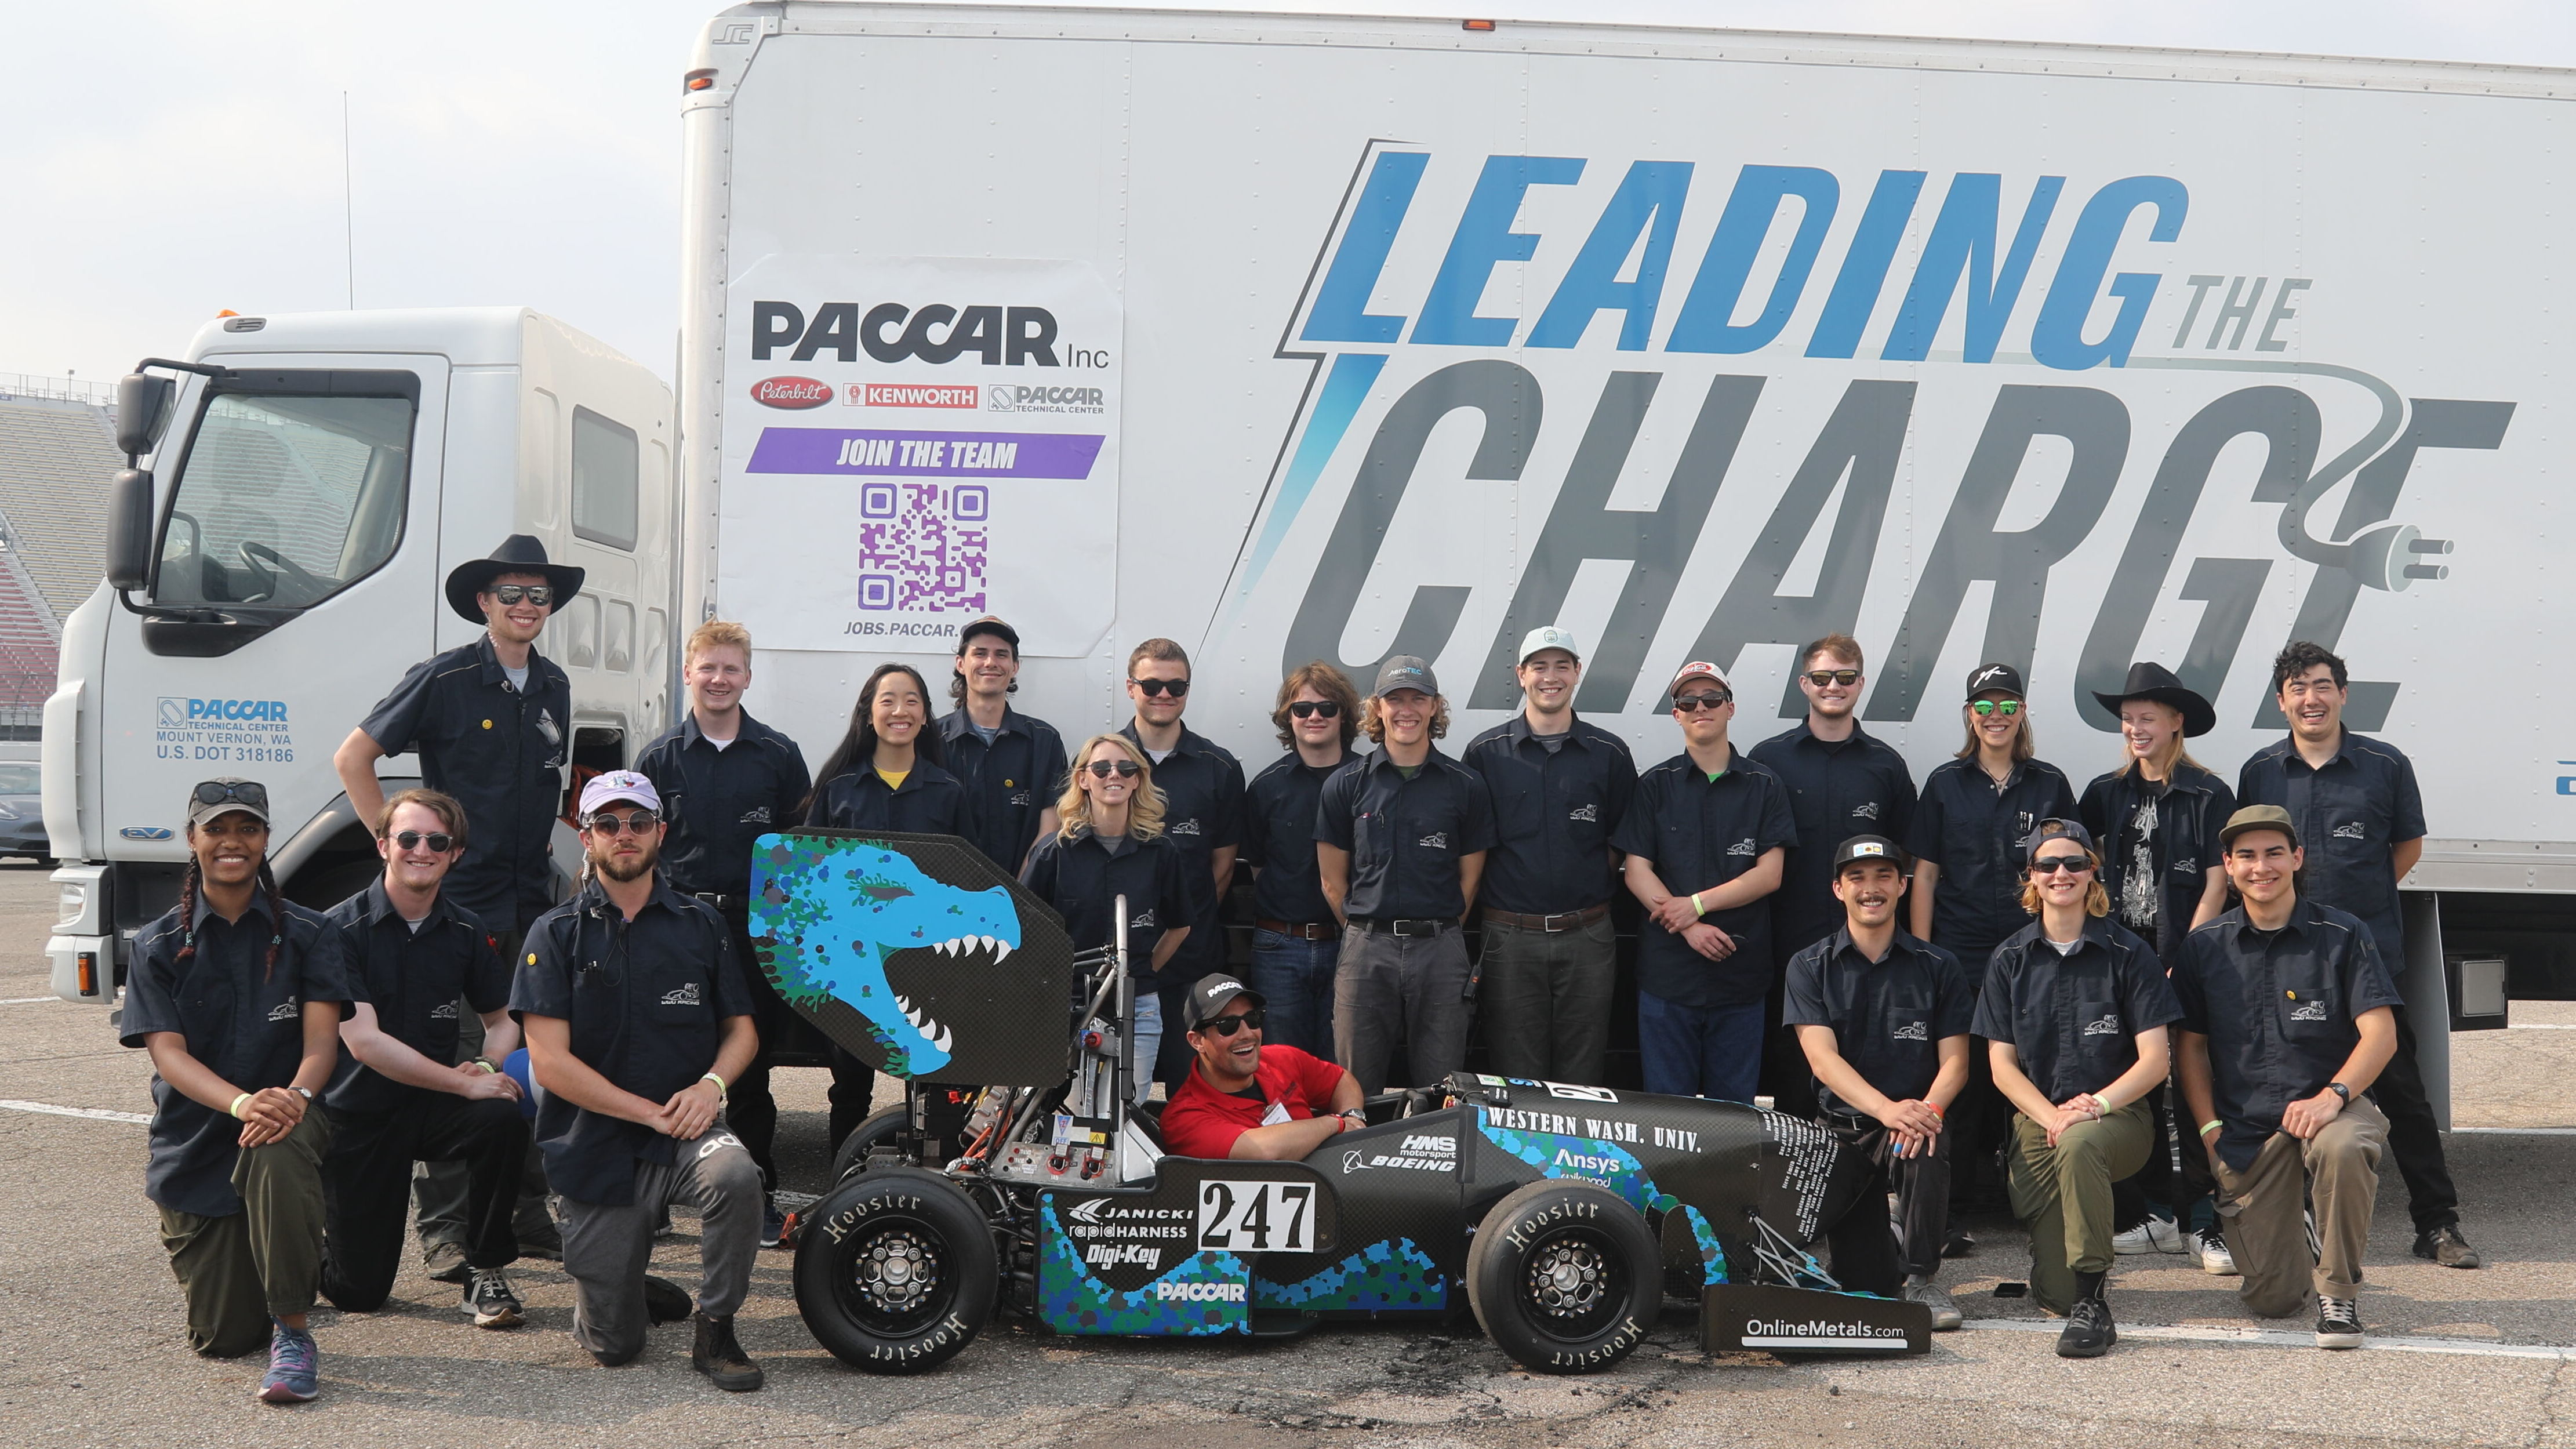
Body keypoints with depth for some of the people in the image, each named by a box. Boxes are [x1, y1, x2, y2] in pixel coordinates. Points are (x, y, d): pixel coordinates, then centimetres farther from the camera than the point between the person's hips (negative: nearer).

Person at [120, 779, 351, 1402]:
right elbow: (168, 1052, -12)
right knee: (222, 1339, 1)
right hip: (195, 1146, 1)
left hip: (283, 1120, -1)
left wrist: (294, 1096, -34)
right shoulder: (159, 946, 0)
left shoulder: (302, 935, 0)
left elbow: (321, 1040, -10)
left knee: (279, 1150, -40)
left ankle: (293, 1331, -27)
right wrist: (241, 1102, -33)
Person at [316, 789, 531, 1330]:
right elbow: (364, 1041, -22)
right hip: (359, 1116, -3)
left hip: (434, 1107, 3)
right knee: (360, 1292, -3)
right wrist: (465, 1084, -26)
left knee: (503, 1118, -31)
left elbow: (502, 1021, 12)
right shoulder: (340, 929, -14)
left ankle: (486, 1274, -12)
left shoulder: (467, 933, 0)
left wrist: (485, 1066, -13)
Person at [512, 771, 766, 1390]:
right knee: (613, 1345, -3)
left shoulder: (700, 925, 7)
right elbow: (550, 1062, -8)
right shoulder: (556, 934, 0)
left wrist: (711, 1085, -11)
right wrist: (653, 1113, -15)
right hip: (596, 1147, -1)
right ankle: (612, 1281, 34)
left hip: (685, 1130, 1)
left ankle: (716, 1333, -12)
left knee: (735, 1176, -35)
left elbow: (741, 1030, 12)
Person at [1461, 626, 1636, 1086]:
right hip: (1511, 938, -1)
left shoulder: (1609, 753, 6)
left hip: (1587, 939, 1)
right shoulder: (1485, 753, 4)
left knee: (1581, 1080, 6)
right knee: (1515, 1083, 3)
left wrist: (1593, 890, 2)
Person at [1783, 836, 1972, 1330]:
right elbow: (1823, 1057, -9)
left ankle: (1922, 1278, -15)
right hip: (1840, 1127, 0)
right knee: (1862, 1282, -14)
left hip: (1913, 1120, 0)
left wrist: (1929, 1109, -23)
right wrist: (1887, 1108, -27)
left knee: (1924, 1150, -37)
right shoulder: (1809, 968, 4)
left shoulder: (1937, 966, 8)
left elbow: (1954, 1060, 1)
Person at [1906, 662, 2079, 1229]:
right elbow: (1925, 875, 7)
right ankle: (1951, 1207, 4)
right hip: (1959, 958, -1)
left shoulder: (2050, 785, 9)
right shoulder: (1945, 783, 7)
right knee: (1958, 1084, -2)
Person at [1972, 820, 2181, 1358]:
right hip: (2037, 1118, 2)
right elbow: (2002, 1064, 4)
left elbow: (2154, 1059, -4)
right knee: (2054, 1293, -11)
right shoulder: (2010, 960, 7)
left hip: (2119, 1114, -2)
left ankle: (2092, 1306, -30)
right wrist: (2052, 1116, -14)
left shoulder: (2128, 954, 1)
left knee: (2078, 1145, -41)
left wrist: (2097, 1105, -20)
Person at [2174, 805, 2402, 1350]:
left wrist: (2333, 1095, -24)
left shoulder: (2343, 934, 0)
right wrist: (2210, 1128, 1)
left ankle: (2338, 1292, -17)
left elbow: (2381, 1033, -8)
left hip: (2327, 1108, -2)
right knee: (2271, 1298, -3)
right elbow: (2191, 1045, 14)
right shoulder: (2205, 947, 8)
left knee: (2342, 1147, -41)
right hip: (2246, 1132, 2)